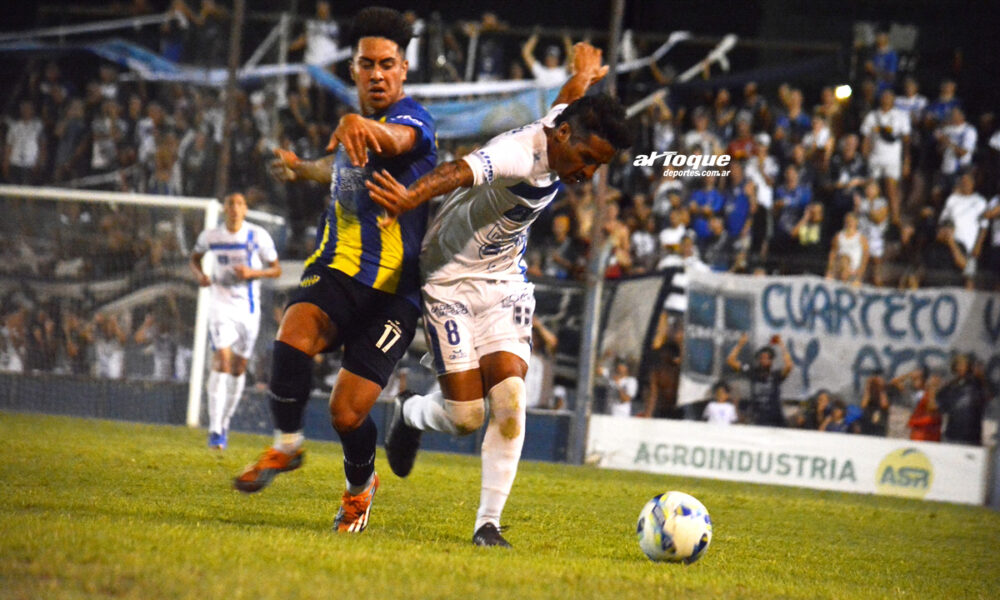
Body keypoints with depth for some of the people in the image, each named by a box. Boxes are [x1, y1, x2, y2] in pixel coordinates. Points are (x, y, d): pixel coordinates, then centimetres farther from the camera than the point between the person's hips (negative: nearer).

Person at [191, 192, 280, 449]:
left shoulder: (258, 236, -5)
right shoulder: (210, 236, 0)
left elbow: (276, 269, 1)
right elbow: (195, 257, 18)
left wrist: (253, 273, -17)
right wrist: (200, 274, -3)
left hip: (249, 307, 1)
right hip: (222, 303, -1)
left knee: (239, 367, 8)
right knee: (222, 361, -17)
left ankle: (224, 424, 25)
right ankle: (215, 429, -19)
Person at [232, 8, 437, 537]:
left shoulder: (412, 118, -10)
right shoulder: (351, 128, 14)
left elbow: (397, 139, -38)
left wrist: (362, 127, -59)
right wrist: (302, 169, 51)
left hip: (393, 291, -5)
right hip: (335, 273, 5)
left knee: (347, 413, -8)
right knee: (292, 337, -29)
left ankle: (359, 487, 26)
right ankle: (286, 444, -6)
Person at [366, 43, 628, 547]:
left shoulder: (563, 119, -3)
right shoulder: (521, 154, -29)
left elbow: (570, 95, 23)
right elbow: (463, 171, -50)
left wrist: (585, 73, 47)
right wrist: (411, 198, -70)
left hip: (503, 285, 7)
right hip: (451, 281, -7)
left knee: (510, 402, -11)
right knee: (465, 418, -7)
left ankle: (488, 523, -5)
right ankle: (410, 415, 29)